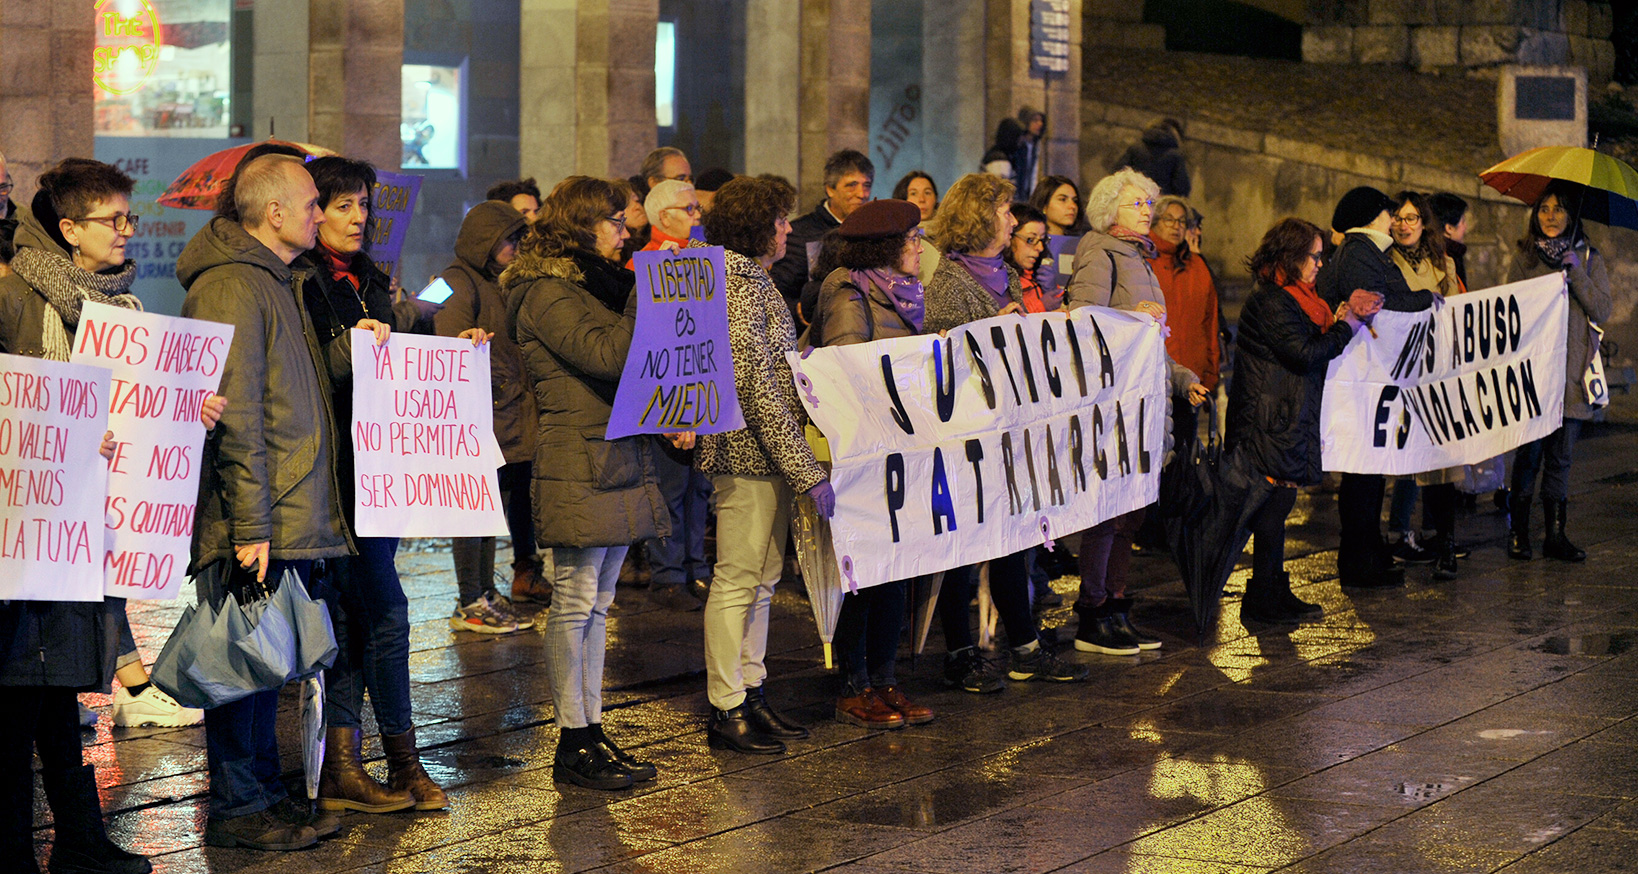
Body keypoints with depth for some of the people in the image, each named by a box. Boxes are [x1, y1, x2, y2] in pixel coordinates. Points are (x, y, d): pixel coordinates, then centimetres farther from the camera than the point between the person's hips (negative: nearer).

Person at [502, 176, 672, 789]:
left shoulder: (597, 283, 20)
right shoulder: (546, 294, -10)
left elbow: (632, 359, 22)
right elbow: (607, 355, -21)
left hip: (620, 458, 9)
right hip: (578, 465, -9)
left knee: (597, 605, 11)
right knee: (574, 604, -5)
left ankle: (591, 732, 15)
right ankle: (572, 745, 0)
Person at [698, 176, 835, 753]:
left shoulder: (750, 278, 16)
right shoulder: (737, 285, -17)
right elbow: (756, 385, -22)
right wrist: (807, 471, -23)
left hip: (768, 454, 10)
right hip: (750, 452, -10)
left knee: (762, 576, 15)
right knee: (738, 579, -4)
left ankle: (750, 694, 22)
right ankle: (726, 711, 2)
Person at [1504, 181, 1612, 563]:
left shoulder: (1589, 258, 10)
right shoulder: (1524, 258, 8)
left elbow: (1603, 310, 1)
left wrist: (1577, 275, -9)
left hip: (1571, 371, 2)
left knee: (1560, 457, 4)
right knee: (1530, 453, -4)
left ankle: (1556, 535, 9)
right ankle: (1517, 533, 5)